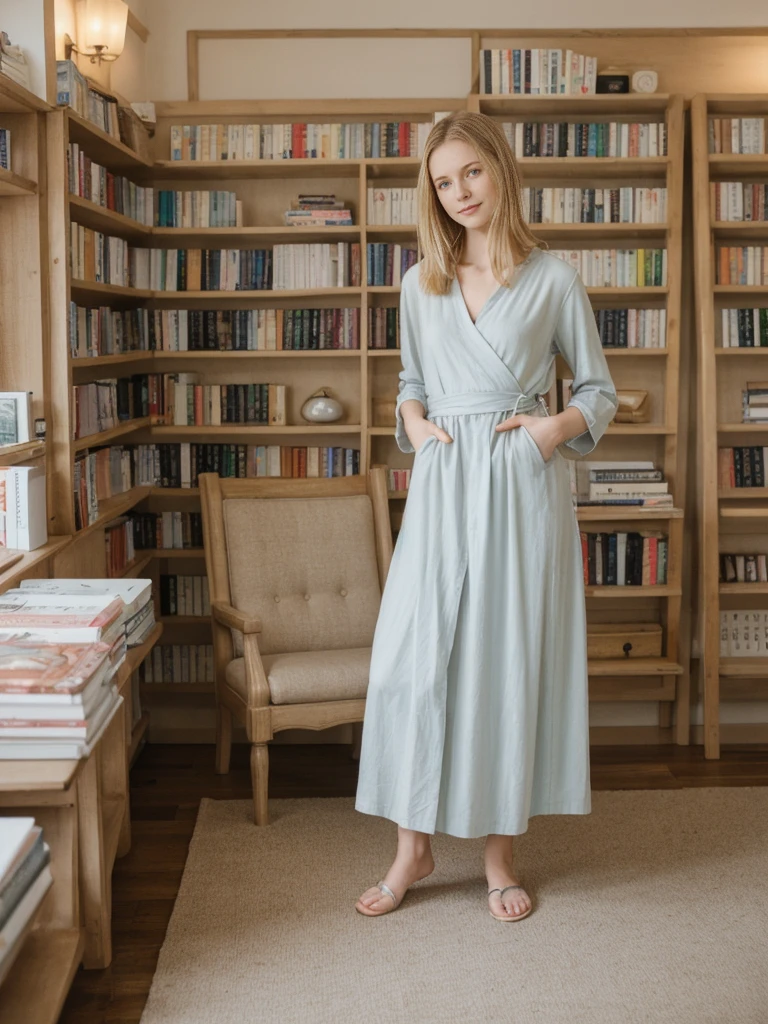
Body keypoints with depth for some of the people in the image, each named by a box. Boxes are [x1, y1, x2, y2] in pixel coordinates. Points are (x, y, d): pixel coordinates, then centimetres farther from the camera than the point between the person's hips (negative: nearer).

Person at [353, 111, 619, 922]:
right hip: (442, 486, 3)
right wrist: (413, 421, 2)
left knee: (511, 661, 2)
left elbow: (599, 390, 7)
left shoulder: (552, 279, 2)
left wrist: (559, 425, -12)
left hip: (521, 487, -2)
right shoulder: (419, 284, 11)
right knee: (412, 659, -3)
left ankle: (500, 853, 17)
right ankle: (413, 845, 13)